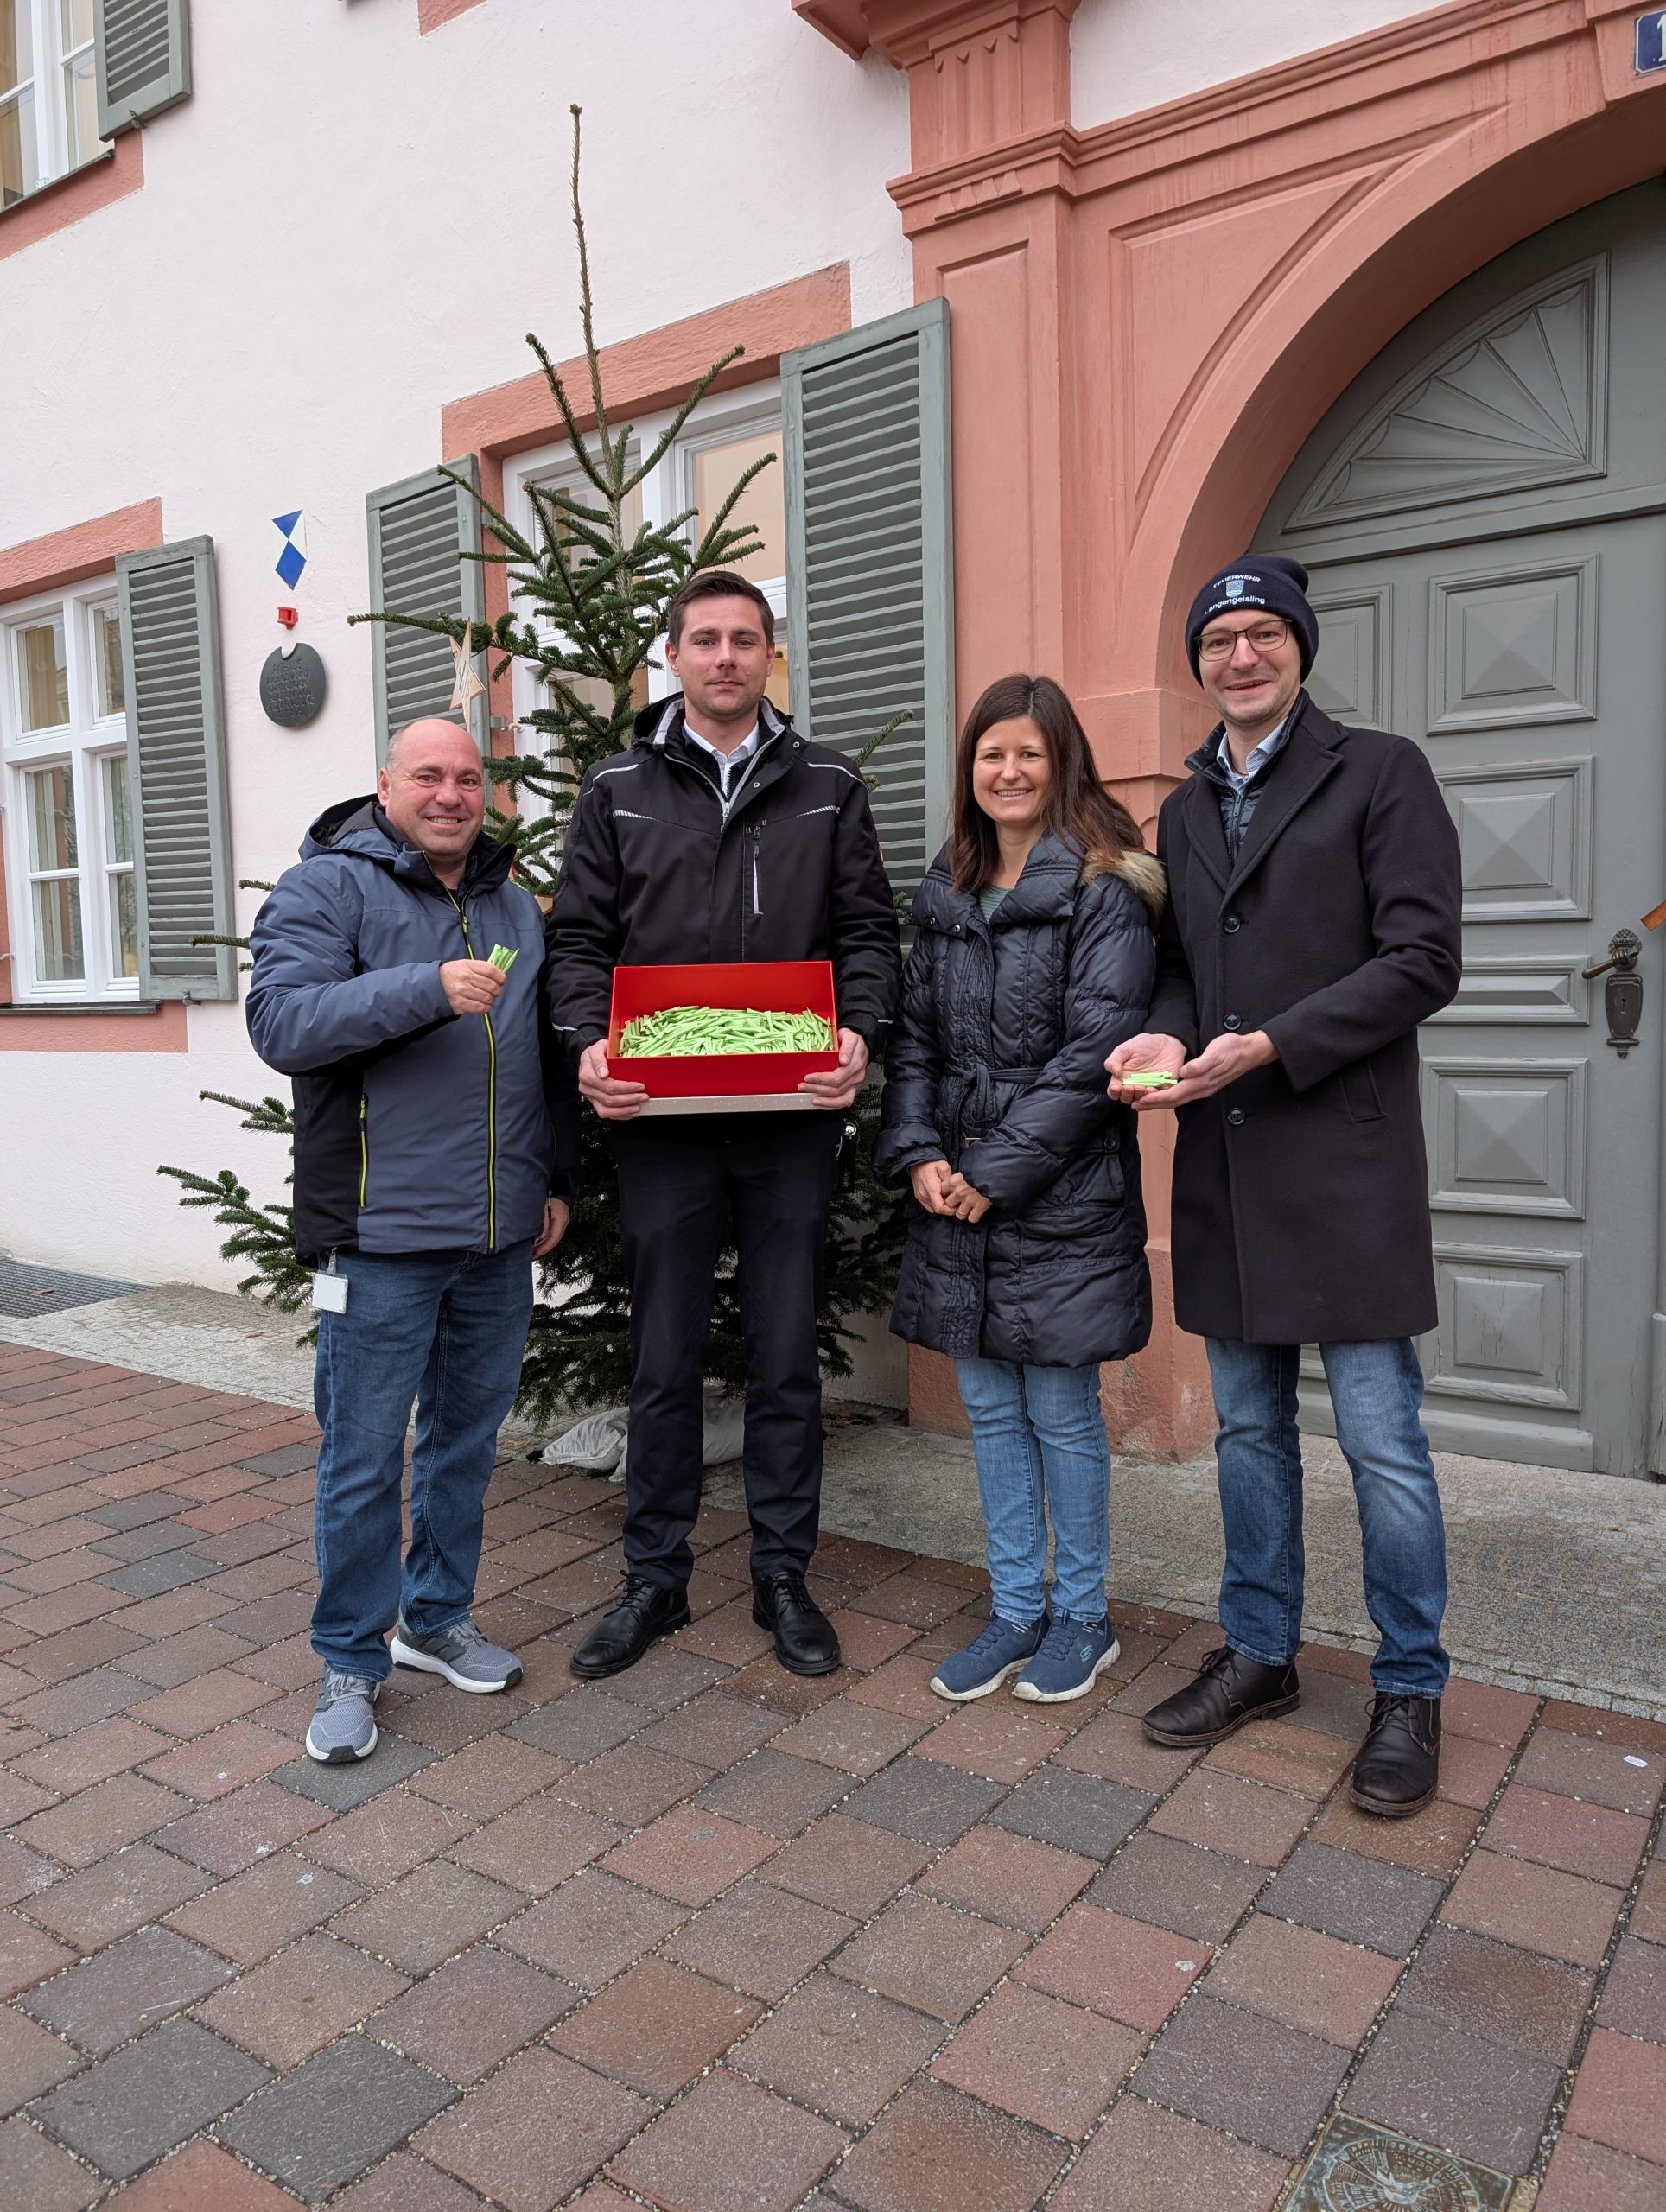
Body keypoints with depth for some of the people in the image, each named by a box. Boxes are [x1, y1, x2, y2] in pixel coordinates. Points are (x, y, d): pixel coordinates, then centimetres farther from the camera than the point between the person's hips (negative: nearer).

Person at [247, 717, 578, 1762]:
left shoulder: (515, 904, 15)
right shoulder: (327, 887, -3)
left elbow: (550, 1051, 21)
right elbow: (281, 1020, -18)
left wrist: (556, 1178, 15)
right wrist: (430, 989, -27)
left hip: (500, 1239, 6)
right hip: (381, 1236, -5)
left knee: (469, 1436, 15)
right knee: (364, 1455, 2)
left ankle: (438, 1616, 33)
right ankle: (352, 1661, 19)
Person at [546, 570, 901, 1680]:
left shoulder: (829, 786, 8)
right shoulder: (617, 789, 8)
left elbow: (867, 932, 5)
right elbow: (580, 938, 6)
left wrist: (858, 1032, -13)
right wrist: (589, 1043, -12)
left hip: (792, 1120, 0)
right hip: (662, 1121, 0)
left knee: (787, 1359, 9)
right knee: (665, 1360, 9)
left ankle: (784, 1577, 26)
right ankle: (656, 1579, 26)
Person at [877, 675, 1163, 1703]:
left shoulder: (1102, 887, -8)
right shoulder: (945, 892, 12)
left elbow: (1095, 1050, -15)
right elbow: (915, 1037, 11)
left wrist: (997, 1171, -15)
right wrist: (918, 1154, -4)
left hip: (1062, 1196, -6)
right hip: (957, 1196, 6)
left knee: (1062, 1411, 5)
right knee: (991, 1408, 14)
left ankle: (1083, 1617, 25)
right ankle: (1016, 1610, 29)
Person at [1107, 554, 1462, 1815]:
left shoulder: (1379, 773, -1)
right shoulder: (1184, 812, 17)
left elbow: (1424, 960, -9)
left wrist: (1269, 1047, -16)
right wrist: (1164, 1037, -3)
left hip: (1344, 1155, -5)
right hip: (1224, 1161, 6)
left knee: (1380, 1438, 0)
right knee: (1250, 1427, 15)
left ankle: (1411, 1689, 19)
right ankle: (1260, 1655, 30)